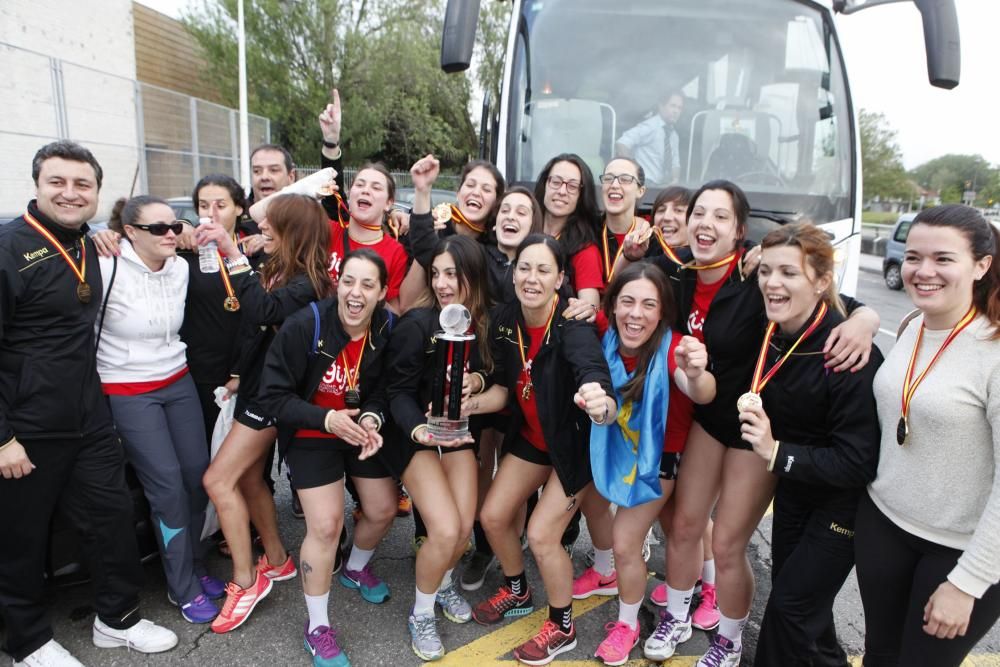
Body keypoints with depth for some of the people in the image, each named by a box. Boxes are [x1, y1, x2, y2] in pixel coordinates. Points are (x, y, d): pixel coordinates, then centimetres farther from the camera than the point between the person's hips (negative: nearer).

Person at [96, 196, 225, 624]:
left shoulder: (180, 267, 2)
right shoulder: (107, 269, -18)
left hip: (179, 383, 6)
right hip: (128, 393, -6)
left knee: (198, 475, 6)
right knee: (168, 487, -4)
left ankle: (194, 567, 28)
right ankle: (184, 589, 14)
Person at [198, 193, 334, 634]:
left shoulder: (308, 283, -18)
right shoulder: (272, 270, 8)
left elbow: (262, 309, -34)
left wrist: (233, 254, -32)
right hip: (253, 385, 9)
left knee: (218, 479, -9)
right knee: (248, 478, 15)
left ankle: (246, 580, 4)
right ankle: (277, 561, 31)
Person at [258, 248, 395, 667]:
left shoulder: (388, 329, -15)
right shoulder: (303, 326, -26)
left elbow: (384, 389, -3)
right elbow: (272, 395, -21)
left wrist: (372, 418, -24)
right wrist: (327, 419, -32)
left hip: (363, 428, 4)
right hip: (311, 434, -4)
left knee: (383, 510, 13)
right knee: (325, 525, -11)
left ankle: (356, 568, 48)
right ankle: (317, 626, 12)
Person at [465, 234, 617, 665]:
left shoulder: (573, 328, -33)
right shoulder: (503, 321, -15)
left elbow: (608, 405, -48)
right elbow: (504, 387, -3)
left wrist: (601, 405, -71)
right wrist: (471, 403, -22)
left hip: (575, 443, -6)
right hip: (531, 436, 6)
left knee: (542, 535, -5)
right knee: (493, 516, 9)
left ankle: (562, 628, 23)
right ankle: (517, 594, 39)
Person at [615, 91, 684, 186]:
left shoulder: (673, 134, 13)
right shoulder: (650, 126, -12)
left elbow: (675, 163, 18)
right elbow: (621, 144, -23)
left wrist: (675, 180, -2)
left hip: (659, 185, 8)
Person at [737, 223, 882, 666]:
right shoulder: (772, 334, -8)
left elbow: (857, 464, -26)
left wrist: (777, 453, -32)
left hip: (845, 497, -6)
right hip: (795, 484, 7)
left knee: (791, 604, 1)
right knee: (786, 590, 18)